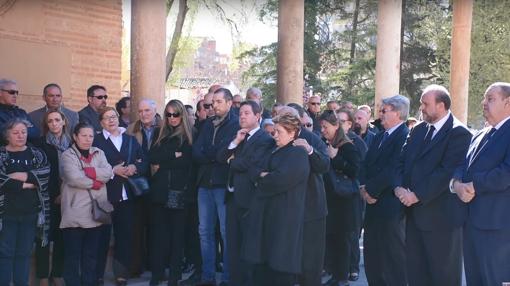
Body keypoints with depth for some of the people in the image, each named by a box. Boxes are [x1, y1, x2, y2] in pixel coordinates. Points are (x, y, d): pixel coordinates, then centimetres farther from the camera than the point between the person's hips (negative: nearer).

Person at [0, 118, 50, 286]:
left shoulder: (37, 154, 7)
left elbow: (45, 174, -11)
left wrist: (21, 176, -19)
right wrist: (27, 184, -15)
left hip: (31, 212, 2)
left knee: (24, 253, 9)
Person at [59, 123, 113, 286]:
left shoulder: (99, 153, 12)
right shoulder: (68, 155, -2)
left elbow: (108, 173, -4)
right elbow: (74, 178, -17)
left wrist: (87, 171, -14)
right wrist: (96, 182, -8)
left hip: (96, 211, 4)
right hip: (75, 213, -4)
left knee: (91, 253, 13)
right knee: (73, 254, 3)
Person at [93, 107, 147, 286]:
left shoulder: (131, 140, 13)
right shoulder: (96, 140, 0)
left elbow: (144, 163, 8)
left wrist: (135, 167, -12)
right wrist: (113, 170, -17)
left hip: (127, 195, 4)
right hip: (105, 194, -3)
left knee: (125, 235, 7)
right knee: (102, 234, 3)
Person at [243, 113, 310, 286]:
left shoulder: (298, 153, -10)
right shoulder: (276, 152, 18)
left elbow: (281, 178, -22)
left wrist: (264, 178, -6)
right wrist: (265, 178, -4)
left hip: (285, 216, -8)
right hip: (268, 213, 8)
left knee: (280, 264, -2)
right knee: (264, 261, 11)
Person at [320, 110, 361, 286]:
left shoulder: (348, 147, -10)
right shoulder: (325, 145, 6)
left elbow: (355, 172, -19)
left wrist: (335, 157, -20)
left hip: (344, 200, -6)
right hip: (329, 198, 6)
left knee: (341, 238, 1)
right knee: (330, 237, 7)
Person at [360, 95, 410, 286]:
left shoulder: (405, 136, -13)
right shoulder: (379, 137, 16)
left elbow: (393, 169, -21)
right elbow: (367, 165, 13)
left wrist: (372, 190, -14)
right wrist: (364, 186, -4)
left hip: (391, 206, -9)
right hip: (374, 205, 9)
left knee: (393, 258, 0)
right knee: (372, 255, 16)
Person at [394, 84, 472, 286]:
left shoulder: (459, 133, -12)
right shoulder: (417, 130, 12)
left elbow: (448, 172, -20)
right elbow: (402, 161, 9)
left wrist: (417, 195, -19)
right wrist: (399, 187, -9)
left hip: (441, 216, -7)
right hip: (414, 212, 7)